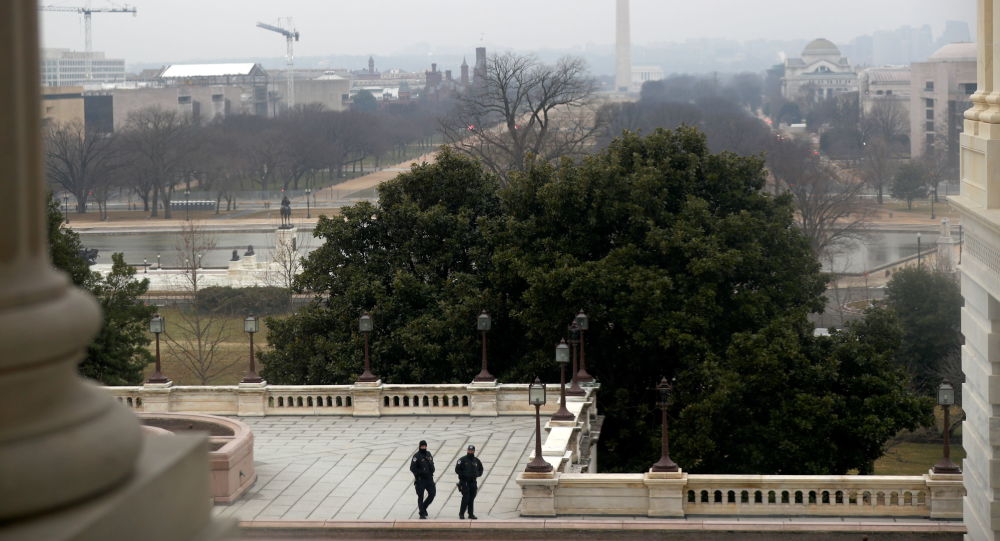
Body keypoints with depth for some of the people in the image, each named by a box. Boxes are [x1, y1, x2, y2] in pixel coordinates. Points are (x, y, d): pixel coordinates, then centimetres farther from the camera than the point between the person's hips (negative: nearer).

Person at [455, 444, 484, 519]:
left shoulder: (476, 461, 11)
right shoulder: (462, 460, -3)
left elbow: (481, 469, 20)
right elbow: (457, 469, -6)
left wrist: (477, 474, 1)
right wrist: (464, 475, -15)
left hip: (473, 482, 5)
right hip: (464, 482, -5)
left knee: (472, 498, 6)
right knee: (466, 497, -12)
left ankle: (471, 514, 13)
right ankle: (461, 513, -3)